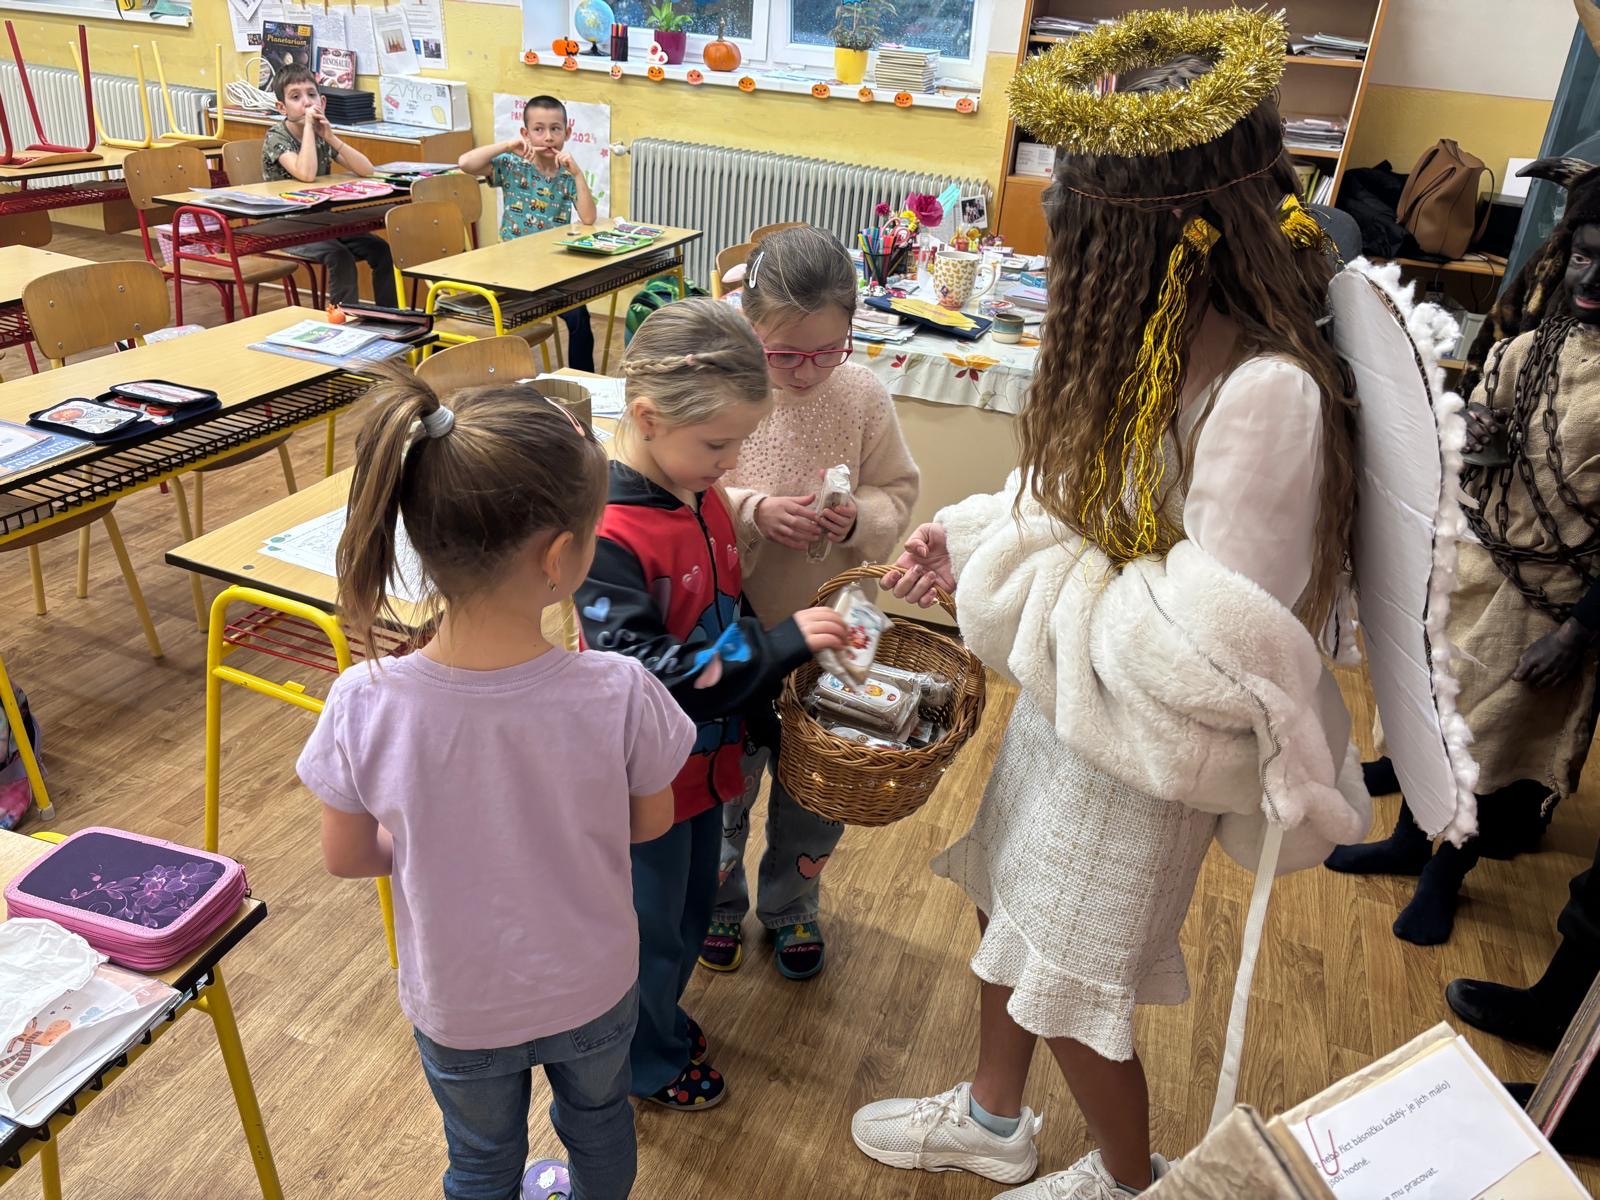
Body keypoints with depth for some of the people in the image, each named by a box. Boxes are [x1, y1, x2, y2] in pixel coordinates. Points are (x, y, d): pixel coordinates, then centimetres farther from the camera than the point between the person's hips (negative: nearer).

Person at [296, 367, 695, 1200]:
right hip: (593, 988, 0)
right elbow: (650, 824, -12)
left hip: (458, 1006, 0)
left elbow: (346, 857, -12)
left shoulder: (364, 706, -29)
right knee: (598, 1117, 34)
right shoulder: (618, 695, -32)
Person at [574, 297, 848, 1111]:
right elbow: (643, 674, -33)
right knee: (647, 928, 16)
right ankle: (648, 1062, 41)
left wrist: (761, 716, 10)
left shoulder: (705, 501, -2)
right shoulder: (609, 536, -29)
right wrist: (778, 645, -32)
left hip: (705, 760, 8)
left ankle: (659, 1016, 52)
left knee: (691, 908, 26)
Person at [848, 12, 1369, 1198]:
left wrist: (1012, 581, -22)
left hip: (1138, 752, -8)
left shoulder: (1265, 393, -31)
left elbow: (1212, 651, -30)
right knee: (1010, 912, 25)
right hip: (1060, 707, 8)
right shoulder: (1161, 341, -4)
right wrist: (973, 532, -5)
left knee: (1070, 987, 13)